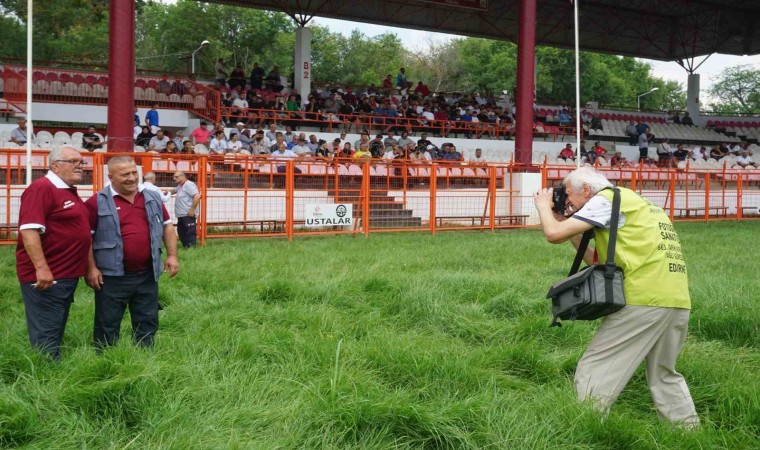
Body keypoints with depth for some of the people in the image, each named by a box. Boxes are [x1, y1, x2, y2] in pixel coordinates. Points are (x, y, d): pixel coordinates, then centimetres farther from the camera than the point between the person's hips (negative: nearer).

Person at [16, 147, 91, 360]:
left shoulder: (70, 192, 16)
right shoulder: (42, 188, -13)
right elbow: (29, 230, -23)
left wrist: (90, 267, 24)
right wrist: (41, 268, -28)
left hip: (67, 276, 10)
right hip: (46, 276, -10)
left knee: (56, 332, 16)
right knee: (45, 335, -5)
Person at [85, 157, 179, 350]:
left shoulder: (152, 198, 9)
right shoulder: (98, 202, -7)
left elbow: (167, 226, 17)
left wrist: (172, 255, 7)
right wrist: (91, 268, -12)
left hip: (147, 275, 5)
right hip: (112, 277, -4)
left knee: (147, 322, 14)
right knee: (107, 325, 5)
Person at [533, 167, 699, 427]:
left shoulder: (606, 199, 1)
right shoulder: (635, 204, 27)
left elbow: (554, 234, -5)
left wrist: (544, 205, 14)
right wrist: (569, 226, 26)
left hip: (644, 300, -9)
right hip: (679, 302, 9)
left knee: (593, 372, -3)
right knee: (665, 374, 24)